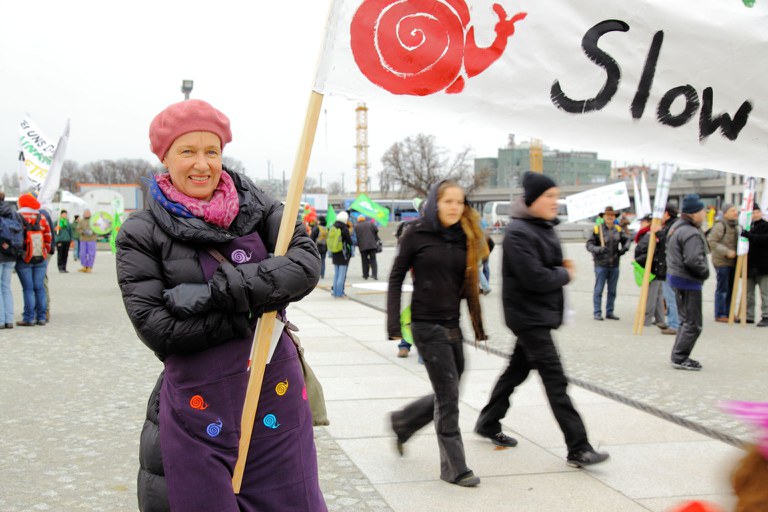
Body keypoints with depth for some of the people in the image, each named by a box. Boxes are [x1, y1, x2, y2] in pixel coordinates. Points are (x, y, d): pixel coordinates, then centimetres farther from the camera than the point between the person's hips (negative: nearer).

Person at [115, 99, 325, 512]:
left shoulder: (253, 204, 3)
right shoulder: (141, 233, -3)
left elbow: (306, 264, -10)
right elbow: (155, 327, -11)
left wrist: (220, 291, -20)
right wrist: (251, 313, -14)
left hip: (277, 390, 2)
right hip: (198, 401, -2)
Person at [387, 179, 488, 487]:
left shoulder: (465, 238, 7)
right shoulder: (418, 234, -6)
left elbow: (469, 285, 12)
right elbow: (396, 277, -3)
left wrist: (479, 328, 10)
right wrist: (393, 324, -10)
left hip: (452, 325, 6)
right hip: (427, 325, -6)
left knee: (447, 396, 11)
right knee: (448, 397, -4)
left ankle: (402, 422, 37)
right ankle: (454, 468, 8)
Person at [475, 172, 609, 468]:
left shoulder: (545, 228, 11)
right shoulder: (519, 233, -19)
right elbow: (535, 277, -25)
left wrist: (563, 268, -2)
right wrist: (566, 274, -9)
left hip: (542, 314, 10)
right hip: (528, 316, -10)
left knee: (518, 369, 19)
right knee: (555, 380, -10)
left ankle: (488, 424, 34)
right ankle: (578, 449, -8)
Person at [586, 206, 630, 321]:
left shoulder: (618, 229, 5)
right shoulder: (597, 229, -7)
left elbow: (627, 240, 16)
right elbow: (589, 244, -7)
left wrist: (624, 248, -4)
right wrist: (598, 249, -24)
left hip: (614, 265, 5)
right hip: (601, 264, -5)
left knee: (612, 291, 12)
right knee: (598, 290, -2)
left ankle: (609, 312, 22)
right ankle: (597, 313, 5)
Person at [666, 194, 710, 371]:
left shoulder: (677, 226, 11)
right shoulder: (691, 234, -22)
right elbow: (694, 261, -31)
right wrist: (705, 272, -11)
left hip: (676, 276, 11)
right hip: (688, 281, -11)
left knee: (686, 320, 19)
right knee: (693, 324, -4)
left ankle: (679, 356, 23)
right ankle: (680, 358, -1)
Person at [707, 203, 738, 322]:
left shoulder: (734, 226, 14)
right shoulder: (720, 225, -14)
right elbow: (711, 242, -20)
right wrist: (727, 252, -22)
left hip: (732, 262, 8)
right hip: (722, 262, -8)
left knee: (730, 288, 12)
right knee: (722, 289, -4)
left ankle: (727, 313, 21)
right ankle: (720, 315, 3)